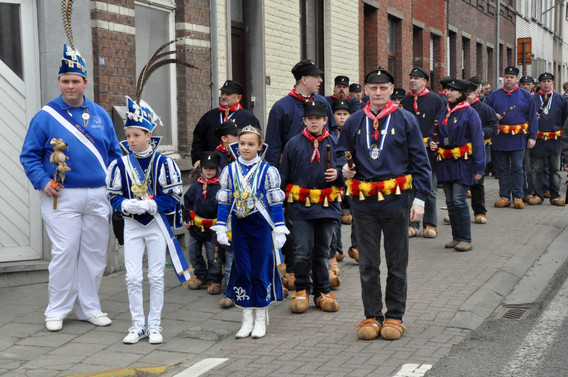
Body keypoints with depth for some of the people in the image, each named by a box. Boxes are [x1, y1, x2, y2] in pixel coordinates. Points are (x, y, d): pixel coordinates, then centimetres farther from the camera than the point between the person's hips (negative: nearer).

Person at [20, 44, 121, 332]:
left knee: (95, 254, 8)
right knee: (64, 253, -6)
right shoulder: (46, 116, 0)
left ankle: (89, 308, 20)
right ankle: (56, 311, 7)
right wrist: (42, 182, -13)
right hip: (62, 197, -4)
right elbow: (29, 155, 1)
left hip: (98, 197, 4)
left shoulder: (100, 115, 11)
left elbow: (114, 152, 16)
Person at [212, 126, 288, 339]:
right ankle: (247, 319, 14)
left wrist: (279, 231, -4)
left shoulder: (267, 171, -3)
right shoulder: (230, 171, 4)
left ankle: (261, 318, 14)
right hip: (239, 226, 2)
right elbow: (224, 201, 7)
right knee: (242, 271, 4)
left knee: (262, 271, 1)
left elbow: (275, 203, -2)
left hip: (261, 225, -2)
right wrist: (221, 229, 2)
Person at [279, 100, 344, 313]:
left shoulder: (333, 143, 5)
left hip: (327, 207, 1)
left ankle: (322, 292, 19)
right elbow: (283, 177, 7)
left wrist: (338, 175, -9)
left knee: (322, 252, 9)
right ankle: (302, 290, 12)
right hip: (301, 206, -1)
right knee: (302, 252, -4)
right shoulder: (293, 144, 2)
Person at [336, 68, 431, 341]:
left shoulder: (405, 120, 0)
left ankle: (394, 317, 17)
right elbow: (341, 152, 17)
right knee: (368, 264, 7)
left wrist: (420, 198, -5)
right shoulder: (354, 122, 6)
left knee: (397, 264, 7)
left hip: (396, 201, -2)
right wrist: (344, 167, -7)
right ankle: (372, 316, 17)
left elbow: (420, 161, 1)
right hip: (364, 203, 2)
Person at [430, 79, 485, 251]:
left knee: (459, 200, -11)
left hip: (463, 163, -6)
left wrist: (479, 167, -14)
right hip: (445, 163, 6)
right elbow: (434, 133, 24)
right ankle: (456, 237, 19)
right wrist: (432, 143, -1)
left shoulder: (469, 113, -7)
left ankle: (465, 239, -2)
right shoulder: (442, 113, 11)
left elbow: (477, 140, -9)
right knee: (450, 201, 9)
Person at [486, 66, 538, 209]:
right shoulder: (494, 95, 9)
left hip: (518, 139, -2)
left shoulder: (525, 95, 6)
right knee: (502, 169, 5)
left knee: (517, 168, -2)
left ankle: (517, 197, 5)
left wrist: (532, 137, -1)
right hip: (499, 139, 2)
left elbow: (532, 117, 5)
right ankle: (504, 196, 12)